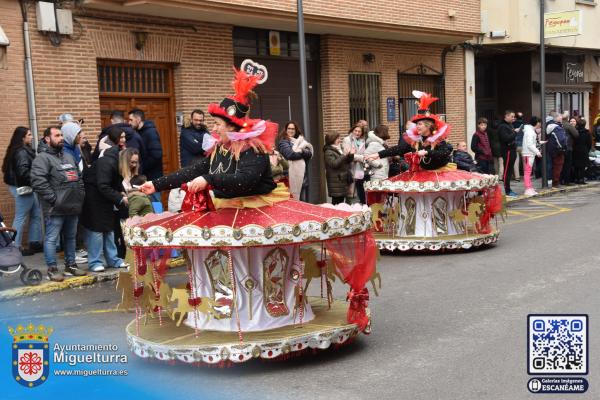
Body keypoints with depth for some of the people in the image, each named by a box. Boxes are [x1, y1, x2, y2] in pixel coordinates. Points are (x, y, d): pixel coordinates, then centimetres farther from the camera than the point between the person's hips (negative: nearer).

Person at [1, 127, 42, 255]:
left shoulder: (24, 150, 13)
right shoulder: (21, 152, -18)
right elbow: (23, 172, -28)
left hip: (27, 188, 10)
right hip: (23, 189, -10)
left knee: (36, 215, 14)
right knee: (21, 218, -3)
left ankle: (35, 243, 20)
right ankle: (15, 247, 3)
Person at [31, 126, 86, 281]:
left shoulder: (68, 157, 19)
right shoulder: (43, 158, -9)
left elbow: (79, 178, 25)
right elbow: (38, 182, -21)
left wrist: (80, 196, 12)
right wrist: (54, 199, -19)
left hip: (72, 206, 8)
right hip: (55, 209, -8)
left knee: (70, 237, 15)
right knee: (52, 238, -1)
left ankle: (70, 264, 25)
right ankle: (52, 269, 5)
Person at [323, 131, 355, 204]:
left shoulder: (338, 149, 18)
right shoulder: (328, 152, -9)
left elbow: (346, 163, 24)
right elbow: (334, 164, -22)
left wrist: (351, 155, 7)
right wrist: (344, 155, -24)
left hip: (342, 179, 9)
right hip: (335, 181, -9)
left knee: (341, 201, 9)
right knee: (336, 202, -9)